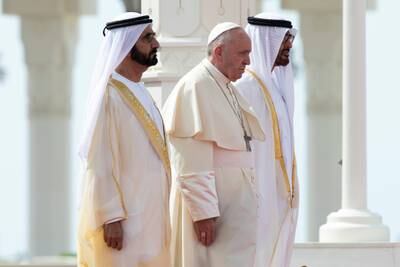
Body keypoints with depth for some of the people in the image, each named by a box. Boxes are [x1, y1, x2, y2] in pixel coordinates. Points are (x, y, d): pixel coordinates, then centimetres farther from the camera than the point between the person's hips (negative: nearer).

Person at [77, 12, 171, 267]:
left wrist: (157, 218, 16)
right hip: (123, 217, -9)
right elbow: (99, 163, -17)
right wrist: (111, 217, -21)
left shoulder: (139, 93, 14)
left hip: (146, 215, 9)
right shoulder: (110, 95, -13)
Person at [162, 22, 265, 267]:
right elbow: (193, 162, -20)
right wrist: (203, 212, -23)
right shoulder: (196, 86, -14)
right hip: (209, 203, -10)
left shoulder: (227, 89, 15)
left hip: (233, 203, 10)